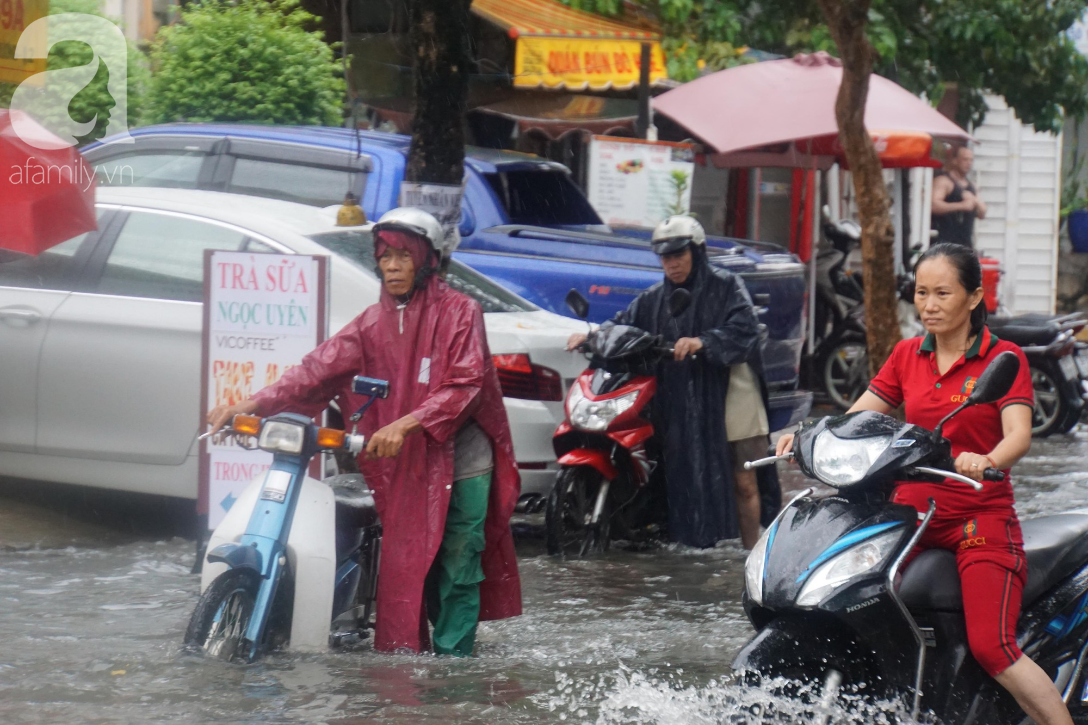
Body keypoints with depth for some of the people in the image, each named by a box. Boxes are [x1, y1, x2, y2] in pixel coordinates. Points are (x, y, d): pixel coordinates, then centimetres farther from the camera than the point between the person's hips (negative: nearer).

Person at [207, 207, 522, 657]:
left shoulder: (459, 312, -2)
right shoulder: (374, 323, 12)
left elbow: (465, 384, -14)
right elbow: (320, 368, 3)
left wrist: (406, 425, -26)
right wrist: (254, 404, -10)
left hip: (461, 463, -4)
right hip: (404, 468, 4)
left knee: (456, 568, -4)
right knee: (405, 570, 3)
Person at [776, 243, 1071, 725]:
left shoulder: (1003, 359, -1)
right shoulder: (907, 356, 14)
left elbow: (1018, 435, -15)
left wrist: (985, 461, -38)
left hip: (982, 517, -4)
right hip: (912, 513, 4)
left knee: (991, 648, -22)